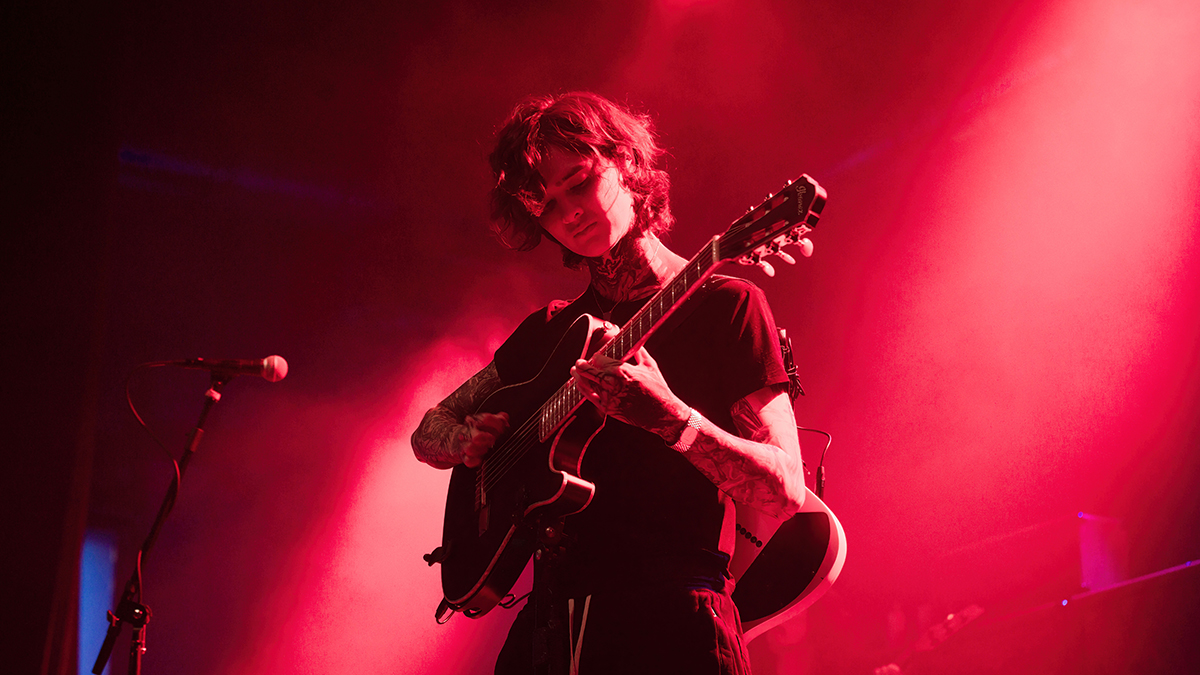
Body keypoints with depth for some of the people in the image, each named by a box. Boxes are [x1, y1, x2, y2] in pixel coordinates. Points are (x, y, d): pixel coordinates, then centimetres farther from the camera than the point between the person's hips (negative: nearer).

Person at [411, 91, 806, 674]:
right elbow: (429, 430, 24)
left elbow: (786, 492, -6)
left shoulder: (725, 304, 2)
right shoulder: (549, 331, 17)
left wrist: (671, 419, -21)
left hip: (668, 611, -3)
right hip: (551, 615, 4)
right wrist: (474, 441, 1)